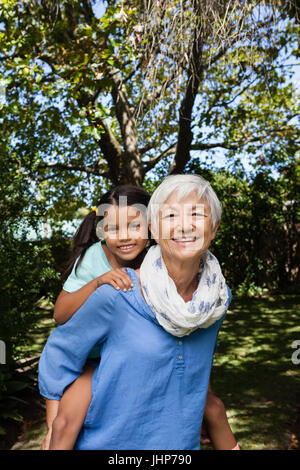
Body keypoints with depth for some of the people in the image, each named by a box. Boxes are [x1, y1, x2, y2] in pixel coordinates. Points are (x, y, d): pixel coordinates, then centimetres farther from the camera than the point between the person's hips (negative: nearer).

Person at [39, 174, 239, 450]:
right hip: (108, 442, -4)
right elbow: (60, 354, -10)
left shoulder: (220, 298, -8)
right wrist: (54, 435, -7)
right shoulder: (115, 295, -23)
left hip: (183, 443, 5)